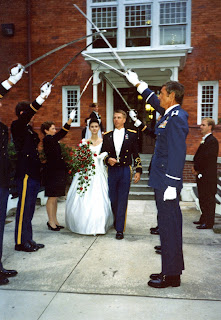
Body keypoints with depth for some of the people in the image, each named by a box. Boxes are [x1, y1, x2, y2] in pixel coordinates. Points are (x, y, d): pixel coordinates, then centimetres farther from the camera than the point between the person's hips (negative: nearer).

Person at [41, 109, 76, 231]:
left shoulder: (53, 141, 15)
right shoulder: (47, 140, -14)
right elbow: (61, 134, -27)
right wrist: (70, 120, -30)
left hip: (59, 172, 9)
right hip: (52, 173, -9)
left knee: (55, 198, 13)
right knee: (52, 198, -1)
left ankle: (54, 221, 22)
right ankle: (51, 222, 9)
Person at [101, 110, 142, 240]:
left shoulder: (132, 135, 4)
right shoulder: (107, 135, 10)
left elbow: (136, 154, 4)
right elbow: (103, 153, 12)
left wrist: (138, 170, -2)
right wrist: (108, 159, -9)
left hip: (125, 170, -2)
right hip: (111, 170, 3)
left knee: (122, 200, -2)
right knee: (113, 199, 10)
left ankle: (120, 229, 4)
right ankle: (117, 220, 34)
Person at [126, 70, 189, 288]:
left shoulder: (176, 119, -16)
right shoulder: (171, 114, 13)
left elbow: (177, 154, -21)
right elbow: (155, 102, 32)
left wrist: (171, 185, -21)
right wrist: (137, 84, 39)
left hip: (167, 183, -10)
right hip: (163, 182, 10)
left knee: (169, 227, -1)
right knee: (169, 227, 16)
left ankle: (171, 276, 13)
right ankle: (172, 270, 29)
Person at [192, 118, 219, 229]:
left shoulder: (212, 141, -15)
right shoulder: (205, 140, 17)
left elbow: (206, 158, -21)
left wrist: (196, 168, -11)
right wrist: (195, 167, 3)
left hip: (208, 176, -10)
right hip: (202, 175, 10)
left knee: (208, 199, -2)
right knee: (203, 199, 16)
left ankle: (209, 222, 5)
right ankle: (204, 219, 27)